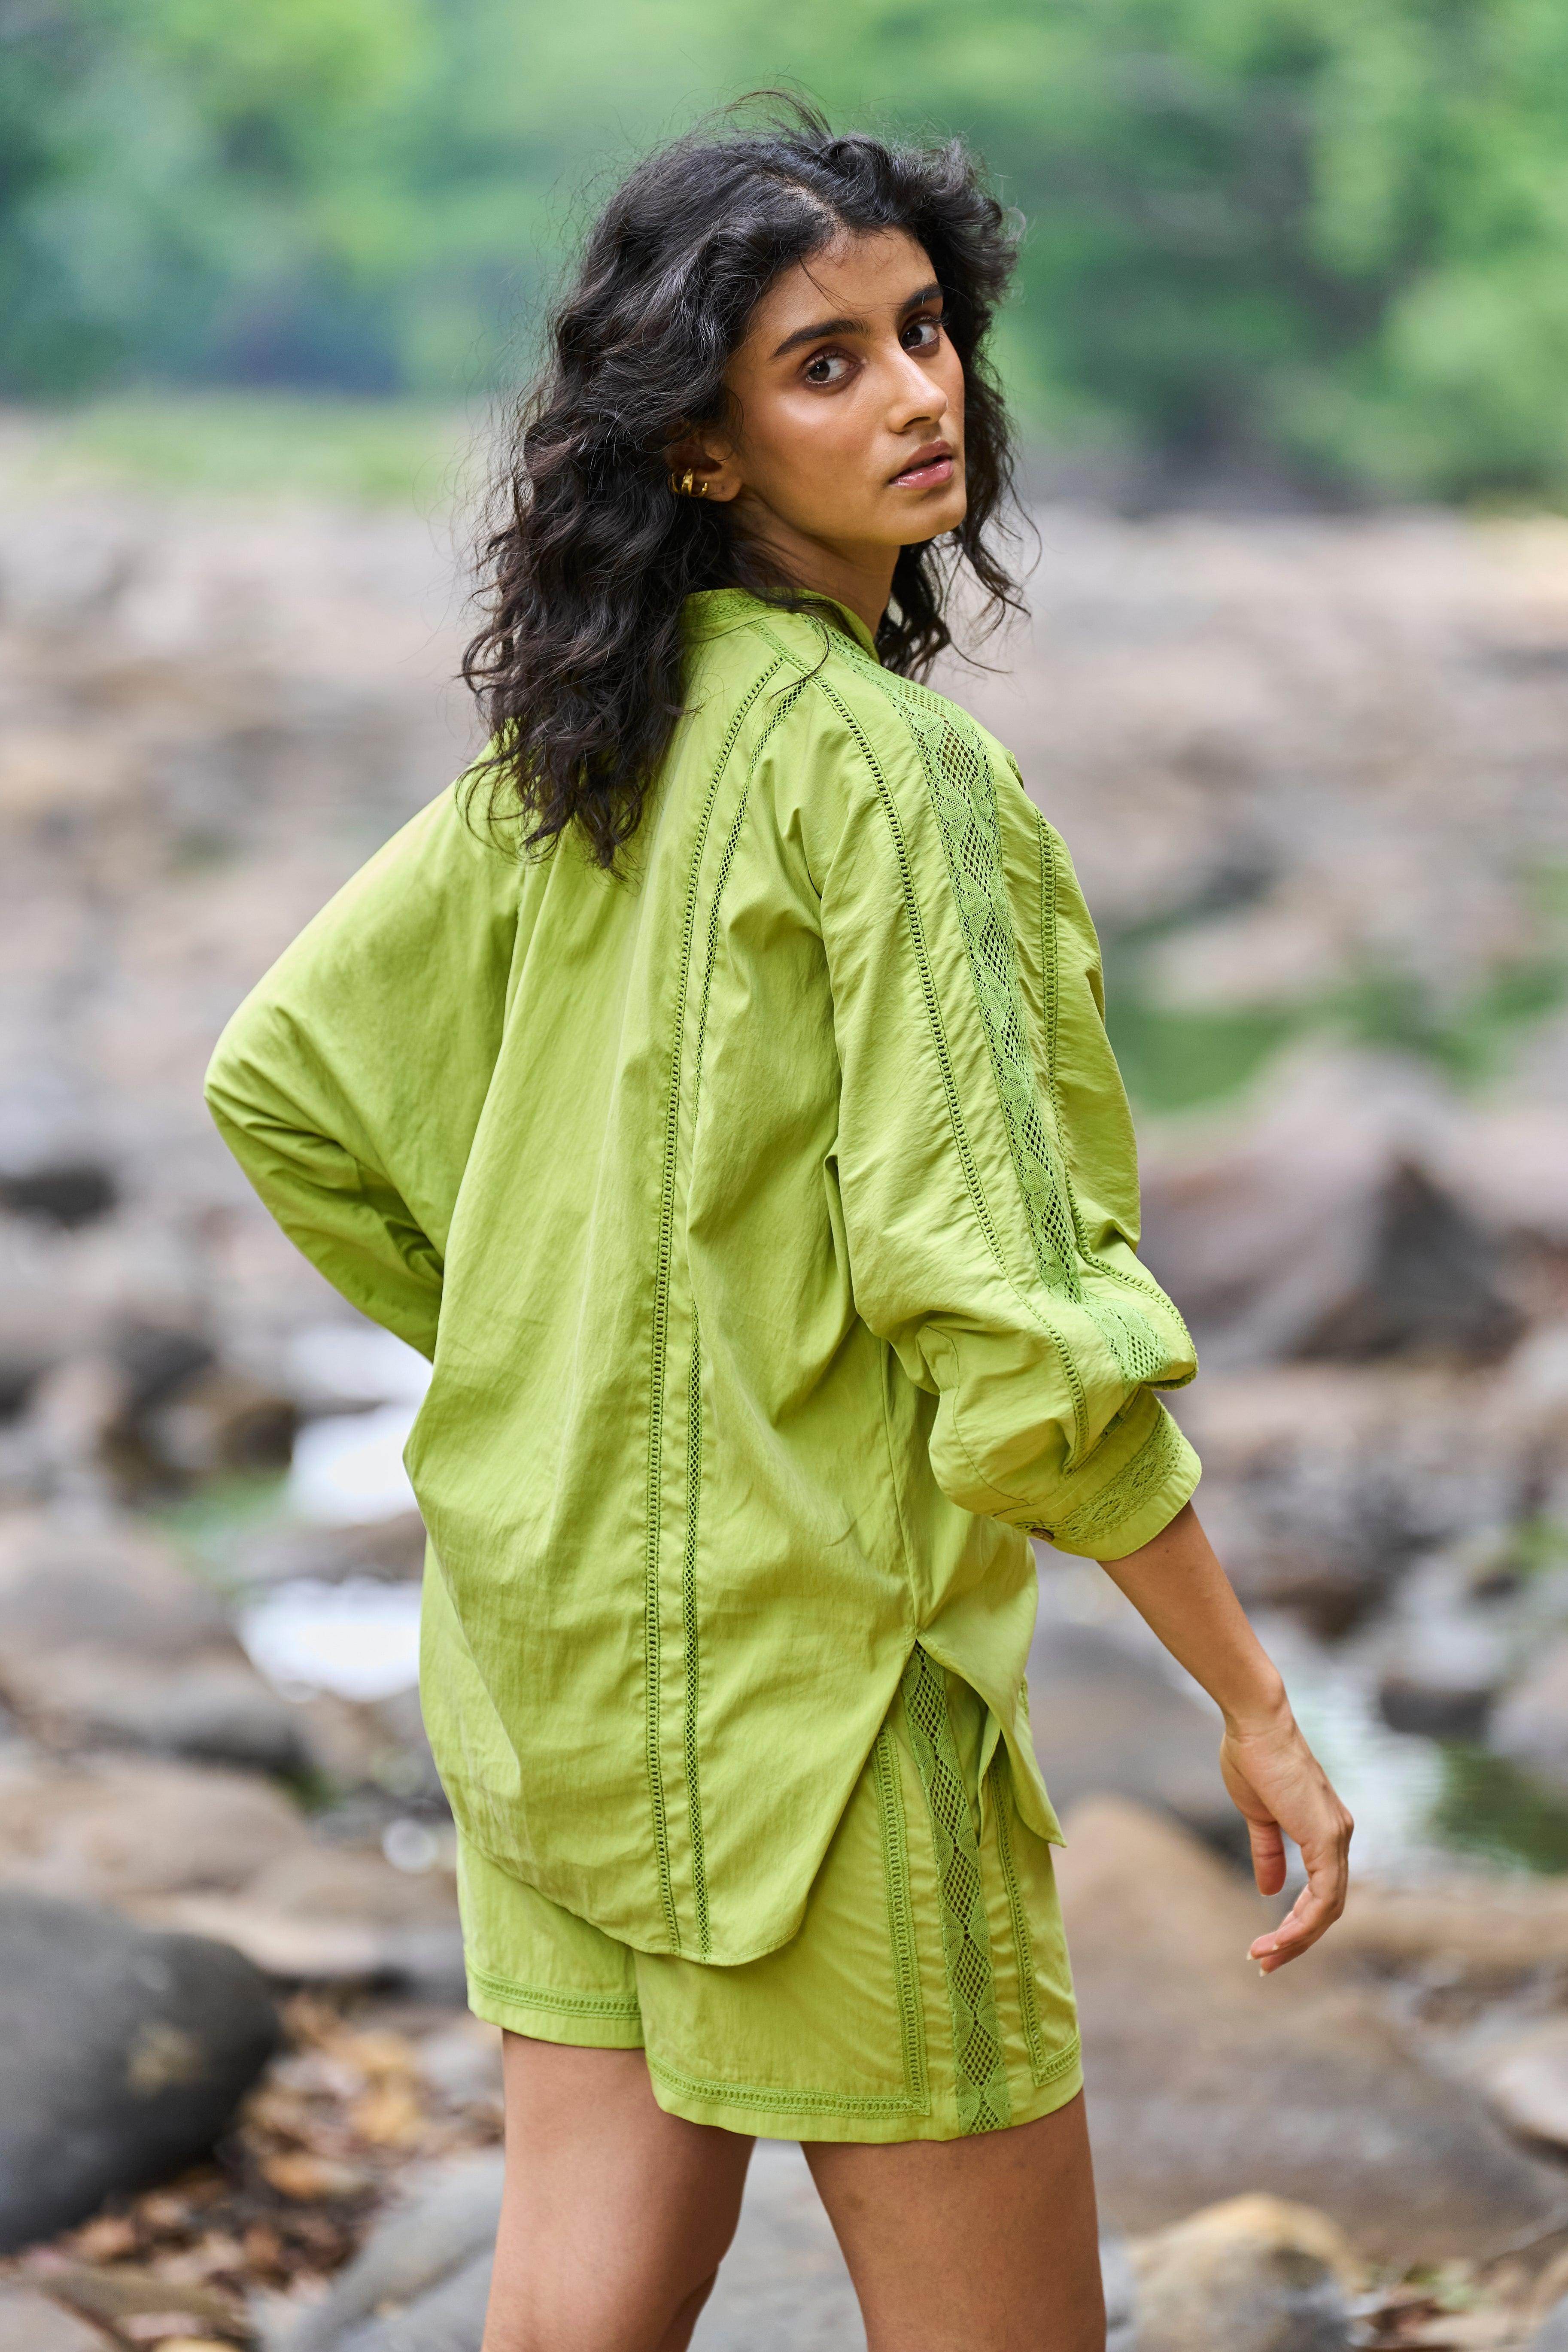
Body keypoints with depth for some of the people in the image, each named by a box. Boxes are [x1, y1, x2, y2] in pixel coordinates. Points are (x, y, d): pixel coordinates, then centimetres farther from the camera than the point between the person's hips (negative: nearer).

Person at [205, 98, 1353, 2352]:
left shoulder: (575, 735, 6)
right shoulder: (879, 756, -17)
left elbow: (281, 1082, 13)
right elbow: (1004, 1295, -21)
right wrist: (1257, 1701, -14)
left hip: (554, 1637, 8)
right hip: (803, 1652, -8)